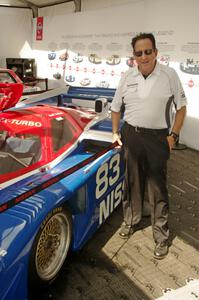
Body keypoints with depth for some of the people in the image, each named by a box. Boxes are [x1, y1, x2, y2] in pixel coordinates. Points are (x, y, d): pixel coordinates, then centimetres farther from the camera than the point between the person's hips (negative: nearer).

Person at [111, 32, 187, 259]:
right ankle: (131, 221, 36)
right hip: (131, 135, 3)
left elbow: (181, 107, 1)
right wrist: (115, 133, 8)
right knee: (132, 182, 15)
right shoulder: (127, 77, 5)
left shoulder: (169, 75, -4)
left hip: (157, 137, -3)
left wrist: (173, 135, -7)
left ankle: (161, 236, 16)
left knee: (157, 187, 1)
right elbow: (116, 107, 15)